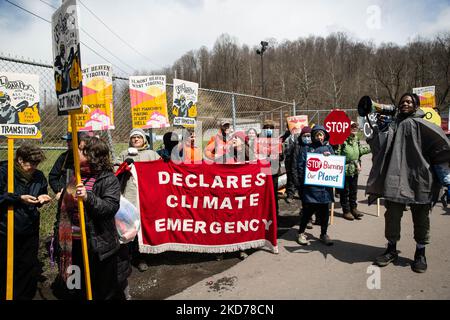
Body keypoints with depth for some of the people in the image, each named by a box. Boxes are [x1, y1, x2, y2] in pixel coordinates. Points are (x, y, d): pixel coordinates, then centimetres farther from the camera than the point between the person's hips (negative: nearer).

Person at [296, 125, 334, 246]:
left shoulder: (328, 148, 13)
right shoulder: (307, 149, 4)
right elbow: (300, 166, -2)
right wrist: (303, 180, -10)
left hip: (325, 185, 3)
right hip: (310, 186, -3)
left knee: (324, 211, 10)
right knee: (308, 210, 0)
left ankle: (324, 234, 27)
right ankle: (301, 233, 17)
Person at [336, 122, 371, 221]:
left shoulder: (356, 138, 9)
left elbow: (360, 150, 18)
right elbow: (337, 154, -18)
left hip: (354, 170, 7)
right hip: (344, 169, -7)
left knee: (354, 190, 17)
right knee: (345, 191, 5)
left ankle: (353, 208, 31)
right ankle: (346, 211, 17)